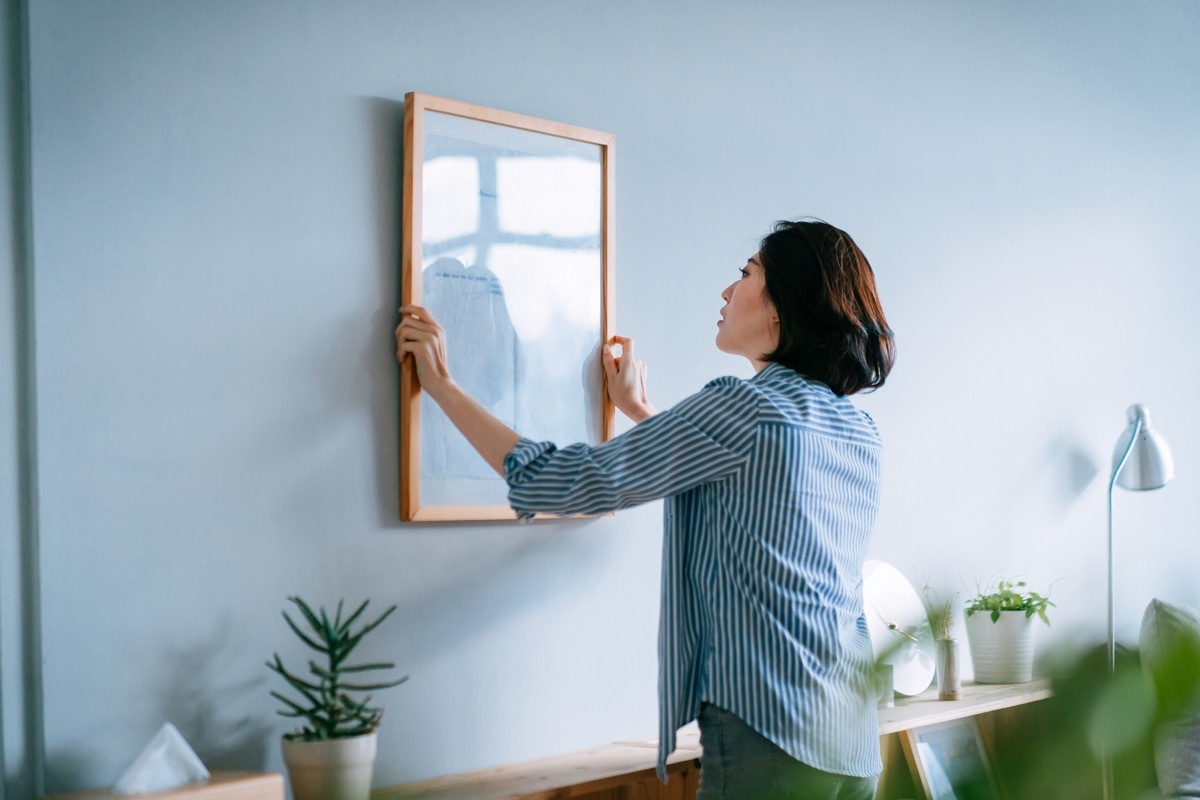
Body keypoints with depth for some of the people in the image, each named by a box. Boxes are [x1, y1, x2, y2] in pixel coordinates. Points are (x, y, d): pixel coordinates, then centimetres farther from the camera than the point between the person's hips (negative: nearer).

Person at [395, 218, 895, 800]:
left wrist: (441, 385, -2)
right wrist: (641, 411, 35)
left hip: (769, 743, -8)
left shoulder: (743, 408, -13)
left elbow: (556, 483, -11)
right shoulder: (860, 432, 10)